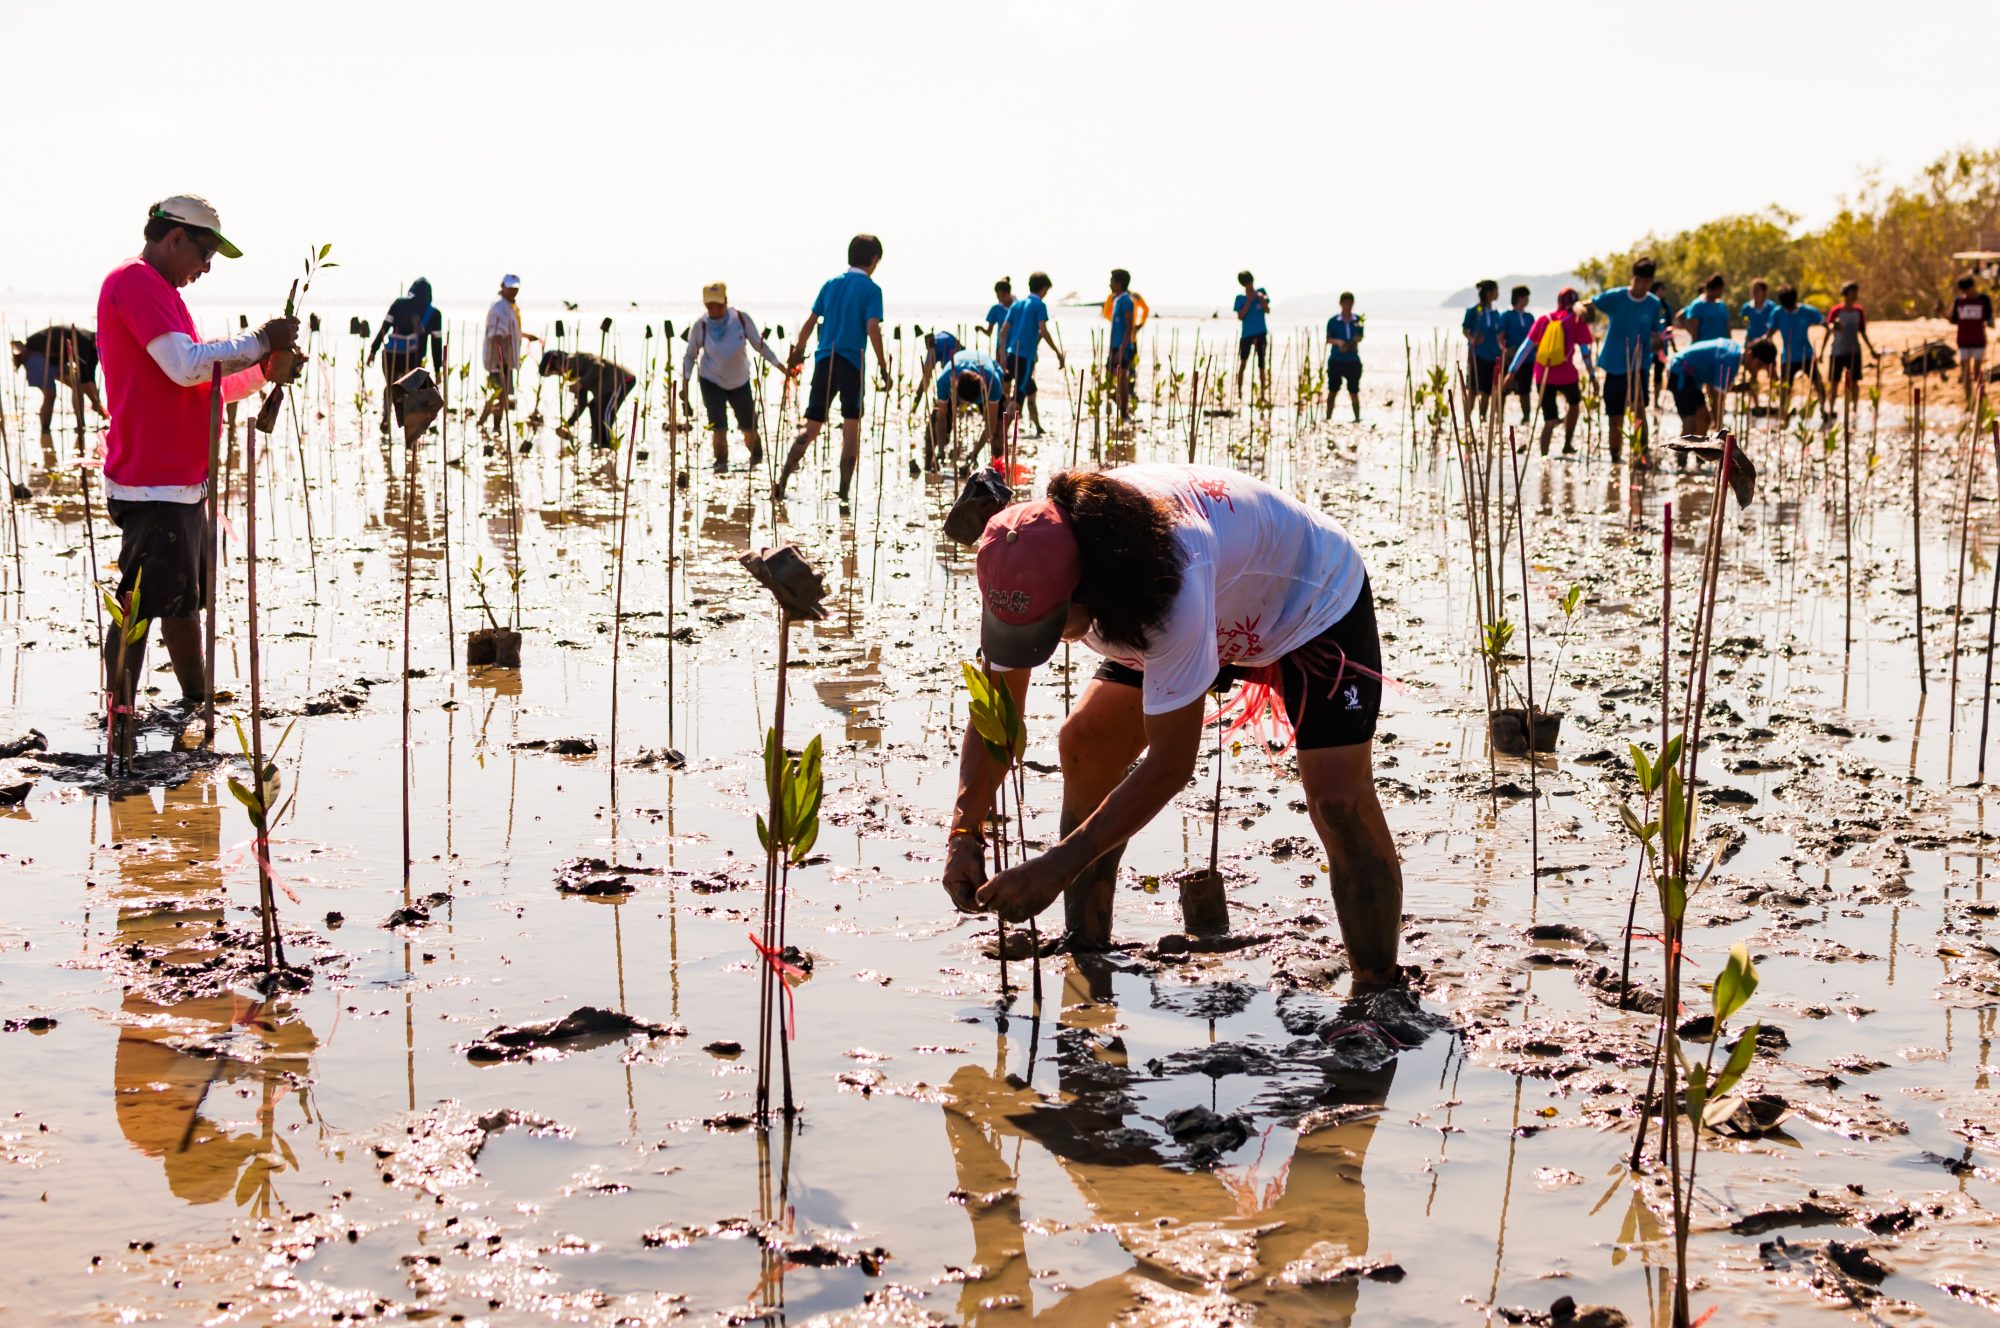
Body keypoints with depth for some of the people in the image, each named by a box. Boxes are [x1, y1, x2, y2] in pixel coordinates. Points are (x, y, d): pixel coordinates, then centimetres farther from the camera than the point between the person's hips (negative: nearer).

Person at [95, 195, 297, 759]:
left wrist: (263, 368, 11)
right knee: (138, 605, -8)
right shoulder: (134, 282, -11)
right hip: (151, 483, -11)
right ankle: (119, 728, -5)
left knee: (184, 601, 17)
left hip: (180, 481, 11)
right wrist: (259, 340, -11)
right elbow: (187, 366, -22)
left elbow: (201, 387, 23)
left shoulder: (159, 291, 21)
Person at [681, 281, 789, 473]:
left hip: (740, 382, 1)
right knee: (718, 428, -14)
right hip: (712, 382, -1)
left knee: (749, 428, 8)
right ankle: (721, 462, 11)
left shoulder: (742, 319, -17)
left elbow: (759, 345, -6)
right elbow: (690, 356, -5)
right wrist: (684, 384, -12)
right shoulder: (700, 326, -17)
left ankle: (756, 457, 38)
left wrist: (780, 365, -12)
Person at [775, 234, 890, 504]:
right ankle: (844, 492, 1)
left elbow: (810, 322, 13)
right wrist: (883, 367, -8)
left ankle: (782, 481, -1)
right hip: (852, 363, -4)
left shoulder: (831, 284, 12)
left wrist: (797, 354, 25)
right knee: (851, 429, 4)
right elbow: (872, 329, -13)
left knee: (811, 429, 10)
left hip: (824, 360, 5)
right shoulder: (871, 289, -2)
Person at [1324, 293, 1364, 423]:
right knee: (1333, 391, 3)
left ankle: (1357, 418, 10)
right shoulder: (1333, 321, 1)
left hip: (1353, 360, 1)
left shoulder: (1358, 320, 3)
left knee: (1354, 391, 4)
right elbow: (1328, 339, -1)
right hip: (1336, 360, 0)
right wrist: (1338, 342, -23)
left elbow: (1360, 337, -4)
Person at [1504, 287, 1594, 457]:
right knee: (1574, 403, 28)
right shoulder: (1577, 320, 2)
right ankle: (1568, 443, 23)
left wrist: (1512, 371, 7)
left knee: (1549, 421, 9)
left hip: (1542, 376, 2)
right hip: (1566, 375, -2)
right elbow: (1584, 350, -1)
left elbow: (1526, 346, 7)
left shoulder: (1544, 319, 10)